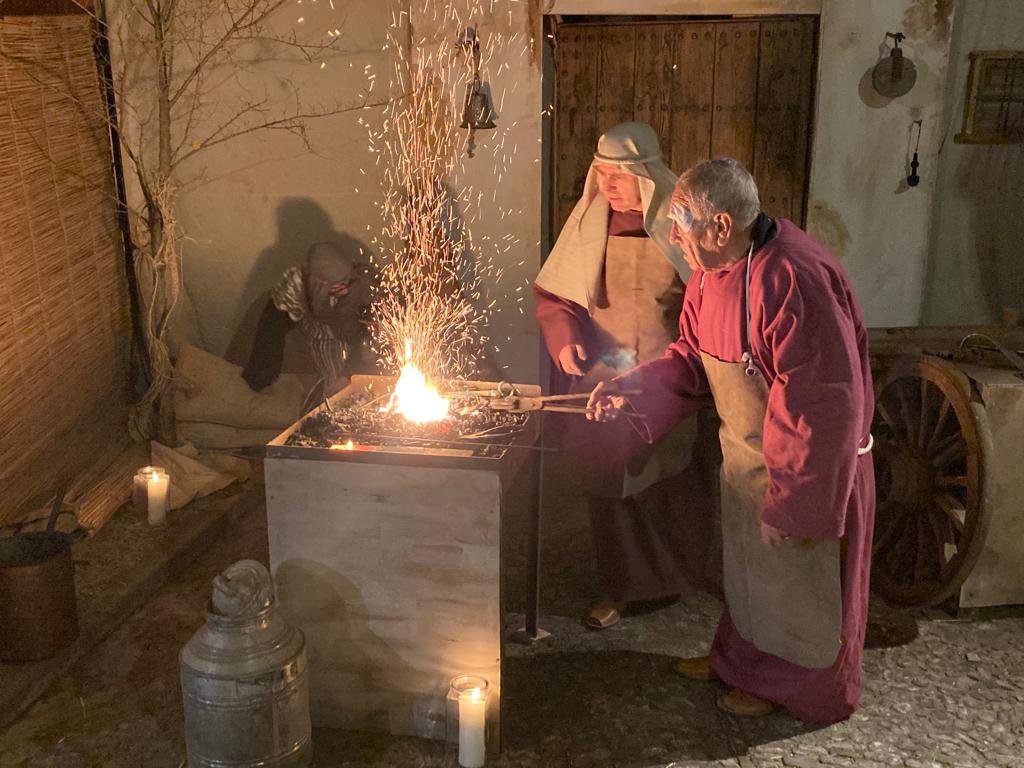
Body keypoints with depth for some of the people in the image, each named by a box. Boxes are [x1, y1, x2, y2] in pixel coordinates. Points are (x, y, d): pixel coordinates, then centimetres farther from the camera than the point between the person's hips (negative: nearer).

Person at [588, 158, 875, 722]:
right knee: (746, 564, 25)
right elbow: (692, 358, 9)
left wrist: (791, 502, -26)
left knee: (795, 580, 13)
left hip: (806, 460, -8)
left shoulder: (794, 279, -33)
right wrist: (631, 388, -6)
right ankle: (741, 656, 47)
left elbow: (821, 405, -31)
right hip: (746, 454, 8)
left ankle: (790, 682, 36)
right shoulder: (712, 272, -3)